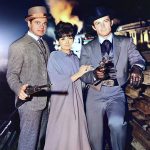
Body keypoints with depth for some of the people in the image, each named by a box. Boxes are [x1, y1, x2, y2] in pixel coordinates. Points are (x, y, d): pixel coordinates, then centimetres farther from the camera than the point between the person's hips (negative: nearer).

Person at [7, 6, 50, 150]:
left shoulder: (45, 44, 13)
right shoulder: (18, 46, -11)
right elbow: (12, 74, -11)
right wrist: (19, 89, -30)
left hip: (45, 101, 7)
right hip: (29, 101, -7)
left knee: (41, 138, 19)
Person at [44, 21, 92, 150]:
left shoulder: (75, 58, 11)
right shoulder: (54, 57, -6)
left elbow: (78, 82, 13)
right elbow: (57, 83, -14)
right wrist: (78, 74, -12)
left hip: (76, 101, 5)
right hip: (61, 101, -5)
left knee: (76, 134, 8)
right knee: (61, 136, 2)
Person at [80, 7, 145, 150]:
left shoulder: (126, 42, 7)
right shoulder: (87, 48, 7)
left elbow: (137, 59, -3)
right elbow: (83, 75, 2)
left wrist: (137, 68, -27)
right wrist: (95, 74, -21)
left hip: (116, 94, -1)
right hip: (95, 95, 2)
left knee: (116, 123, -29)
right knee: (95, 137, 9)